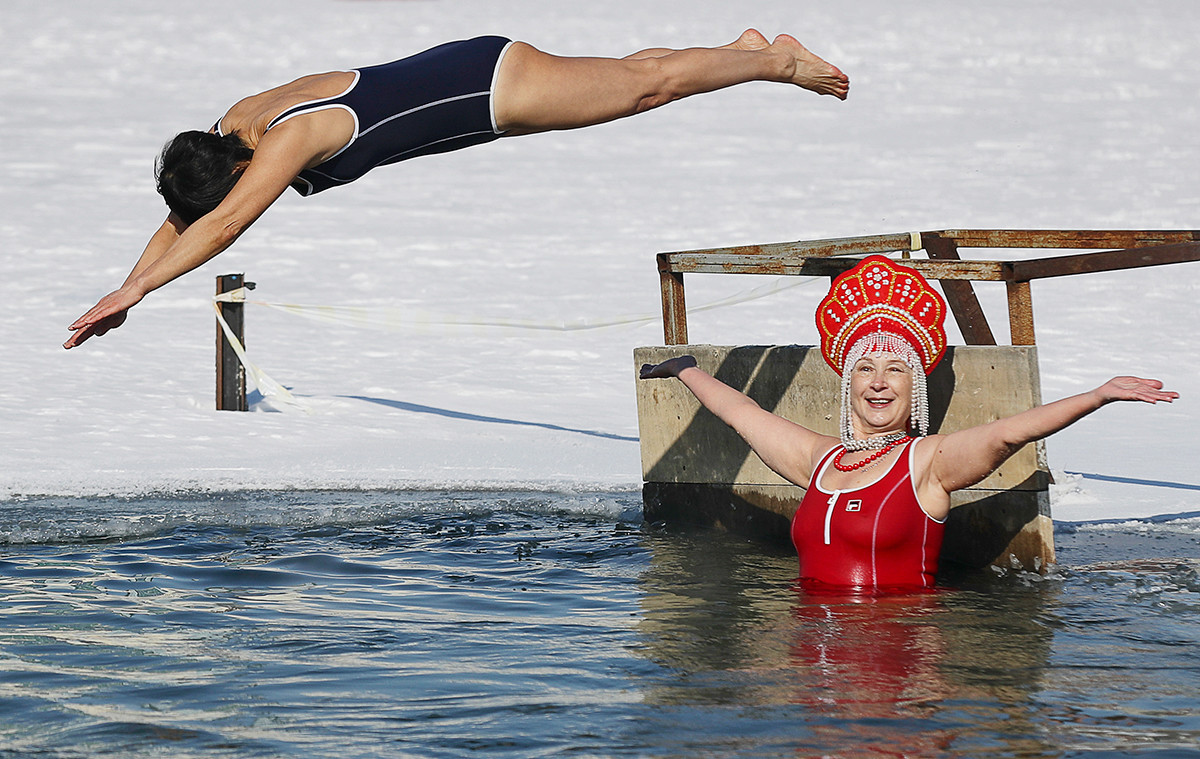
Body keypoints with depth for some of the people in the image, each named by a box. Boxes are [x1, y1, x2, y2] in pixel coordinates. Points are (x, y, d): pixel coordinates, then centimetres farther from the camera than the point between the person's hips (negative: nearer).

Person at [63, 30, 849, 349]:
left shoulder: (290, 136, -33)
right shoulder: (233, 122, -7)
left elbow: (222, 226, -42)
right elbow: (179, 222, 2)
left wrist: (134, 289, -44)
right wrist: (125, 290, -7)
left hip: (491, 86, -7)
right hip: (458, 78, 7)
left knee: (647, 84, 8)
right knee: (628, 74, 25)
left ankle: (781, 61, 26)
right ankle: (745, 48, 45)